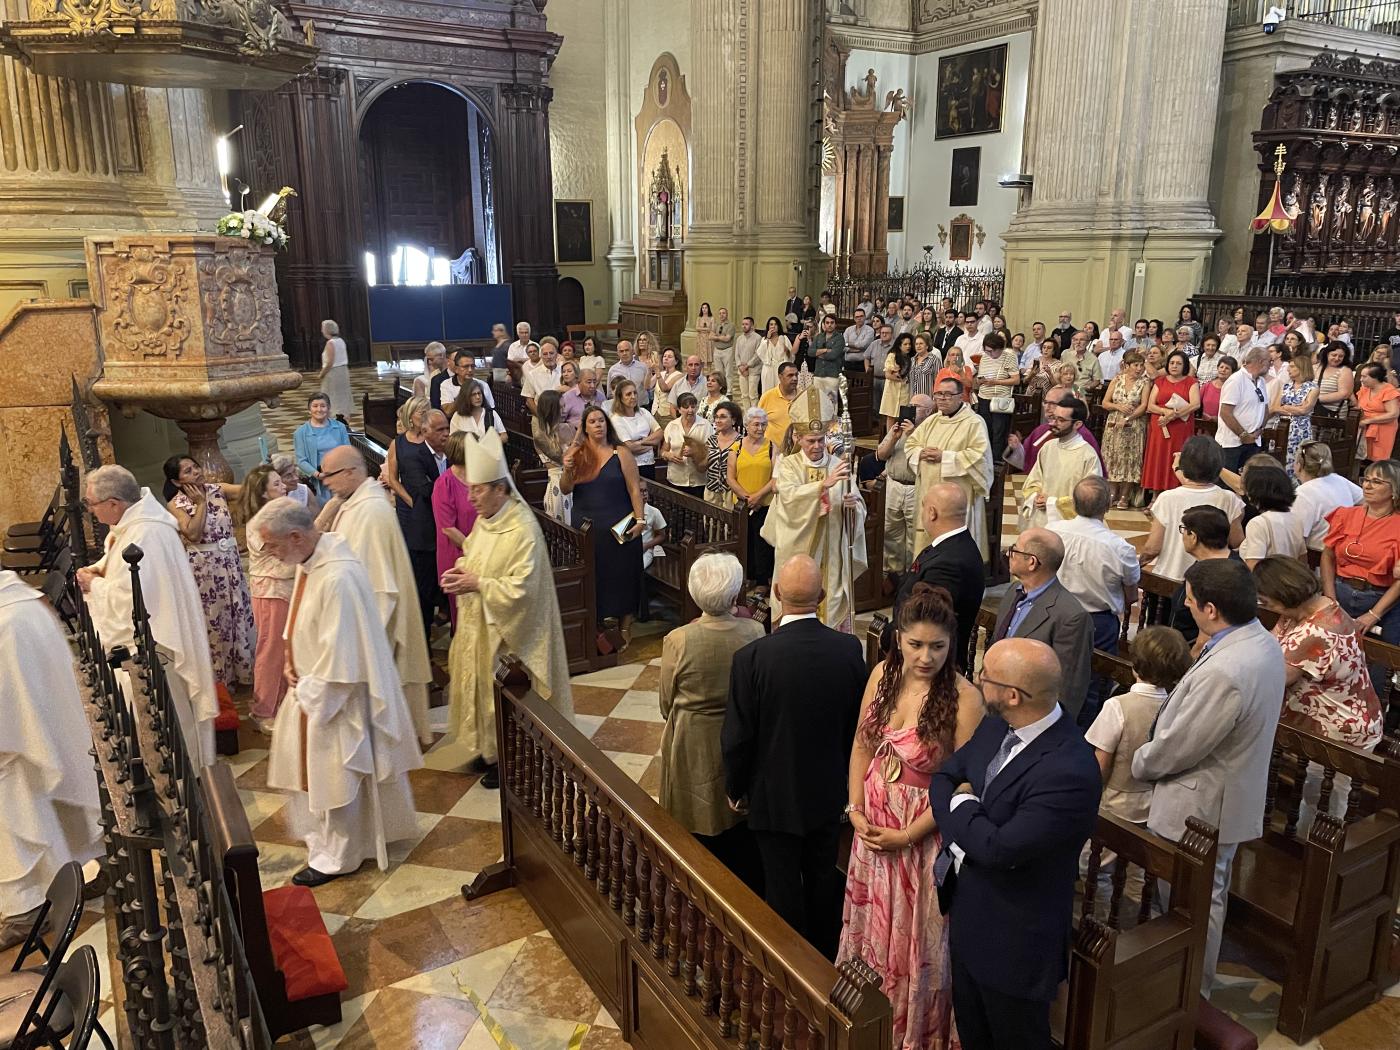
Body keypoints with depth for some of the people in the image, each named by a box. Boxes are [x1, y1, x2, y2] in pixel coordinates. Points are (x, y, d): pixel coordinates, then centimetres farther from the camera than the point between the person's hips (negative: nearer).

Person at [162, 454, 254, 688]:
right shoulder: (176, 504, -9)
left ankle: (244, 669, 28)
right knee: (212, 623, 7)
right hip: (203, 568, -4)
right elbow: (193, 533, -21)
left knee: (240, 615, 11)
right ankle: (218, 678, 22)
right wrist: (201, 502, -15)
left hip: (230, 562, 4)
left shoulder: (217, 489, 3)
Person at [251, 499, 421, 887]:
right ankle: (326, 838, 41)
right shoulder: (310, 561, -1)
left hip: (337, 695, -9)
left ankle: (336, 856, 24)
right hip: (313, 686, 9)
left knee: (336, 776, 7)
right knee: (314, 767, 22)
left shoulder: (338, 578, -31)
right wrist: (291, 661, 2)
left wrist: (309, 694, -15)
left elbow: (340, 656, -26)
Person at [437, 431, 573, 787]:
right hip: (478, 625, 8)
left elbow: (521, 588, -25)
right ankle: (488, 747, 34)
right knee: (481, 684, 18)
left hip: (506, 631, -8)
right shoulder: (485, 518, 2)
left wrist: (477, 584, -23)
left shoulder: (523, 530, -24)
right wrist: (461, 570, -3)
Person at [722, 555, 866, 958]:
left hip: (774, 794, -3)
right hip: (829, 790, 4)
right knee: (823, 877, 24)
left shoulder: (752, 657, -26)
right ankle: (826, 956, 44)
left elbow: (737, 738, -17)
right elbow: (857, 724, -2)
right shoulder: (849, 649, -16)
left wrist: (735, 788, 1)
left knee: (783, 885, 15)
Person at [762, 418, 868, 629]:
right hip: (798, 545, -1)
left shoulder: (838, 465, 4)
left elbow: (859, 506, 1)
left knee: (832, 602, 4)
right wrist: (825, 484, -31)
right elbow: (789, 496, -21)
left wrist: (852, 504, -22)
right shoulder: (788, 465, -1)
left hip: (831, 548, 2)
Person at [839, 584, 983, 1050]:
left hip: (924, 833, -5)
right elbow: (862, 745, 3)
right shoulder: (883, 674, -7)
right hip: (873, 824, 5)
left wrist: (907, 836, -16)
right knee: (873, 921, 24)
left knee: (917, 933, 14)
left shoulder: (964, 698, -23)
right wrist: (856, 810, -4)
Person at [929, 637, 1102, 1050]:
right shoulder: (997, 726, -6)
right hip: (966, 915, 7)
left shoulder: (1071, 772, -32)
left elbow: (998, 849, -32)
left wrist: (960, 805, -14)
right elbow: (943, 776, 4)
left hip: (1014, 940, -7)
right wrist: (969, 825, -14)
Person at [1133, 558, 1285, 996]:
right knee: (1211, 892, 25)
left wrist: (1139, 763, -8)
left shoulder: (1223, 672, -35)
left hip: (1201, 807, -10)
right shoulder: (1264, 643, -4)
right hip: (1233, 797, 10)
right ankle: (1198, 981, 44)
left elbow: (1177, 747, -25)